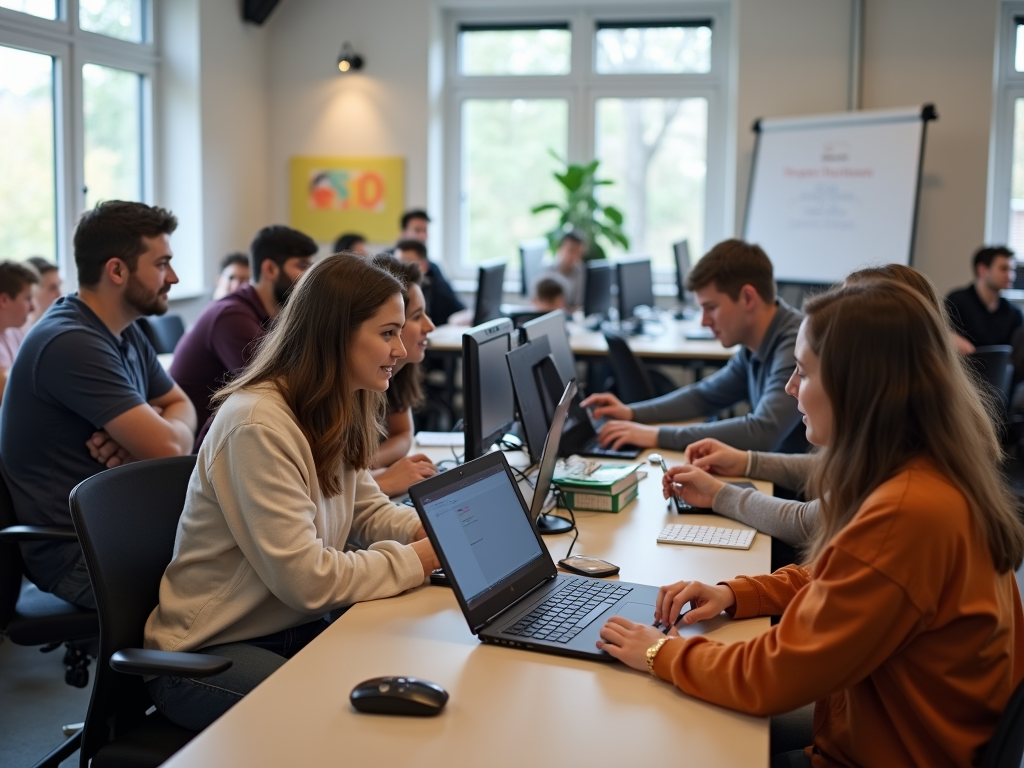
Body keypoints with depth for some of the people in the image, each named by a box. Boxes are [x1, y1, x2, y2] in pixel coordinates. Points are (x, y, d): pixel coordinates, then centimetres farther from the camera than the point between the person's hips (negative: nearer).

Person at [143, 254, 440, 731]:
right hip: (207, 654, -8)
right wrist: (419, 560, -16)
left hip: (293, 629, 8)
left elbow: (369, 512, 12)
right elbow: (306, 578, -26)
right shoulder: (258, 425, -25)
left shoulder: (338, 415, 5)